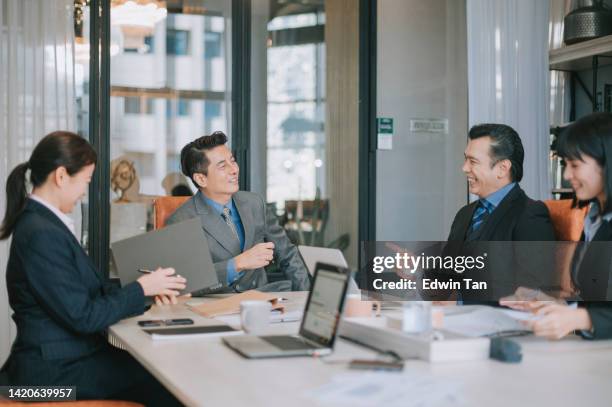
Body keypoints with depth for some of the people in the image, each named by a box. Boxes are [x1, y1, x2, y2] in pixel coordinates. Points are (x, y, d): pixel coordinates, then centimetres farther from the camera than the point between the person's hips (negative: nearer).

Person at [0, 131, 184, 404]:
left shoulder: (44, 221, 9)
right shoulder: (42, 234, -21)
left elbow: (91, 286, 11)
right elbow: (83, 317, -20)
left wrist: (149, 287, 0)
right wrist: (142, 288, -9)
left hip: (68, 356, 9)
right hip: (54, 371, -9)